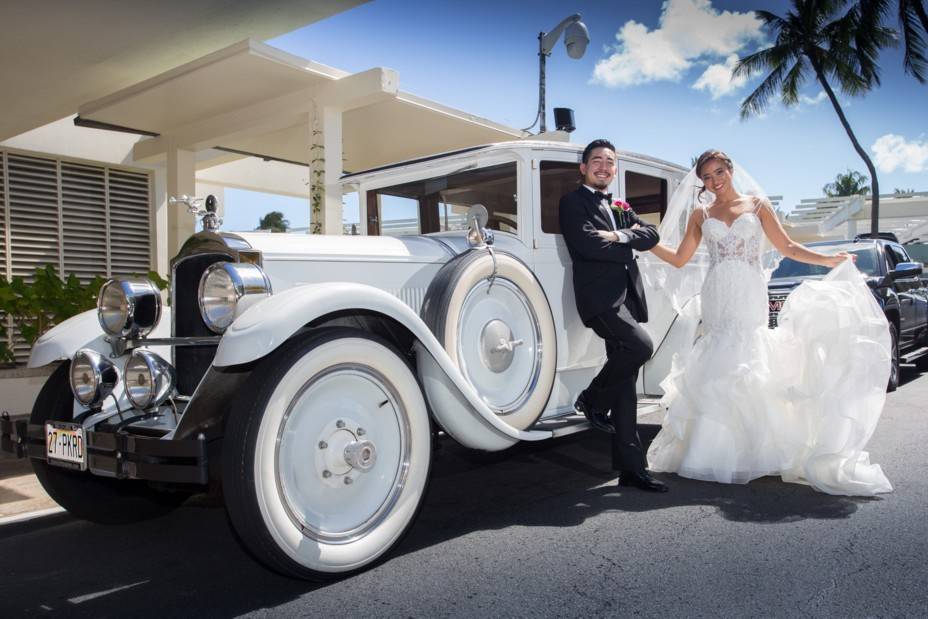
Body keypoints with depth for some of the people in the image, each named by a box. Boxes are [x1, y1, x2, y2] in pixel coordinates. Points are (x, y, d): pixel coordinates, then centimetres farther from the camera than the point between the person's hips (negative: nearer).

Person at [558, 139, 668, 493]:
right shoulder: (573, 202, 4)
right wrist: (628, 247, -1)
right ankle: (593, 399, -2)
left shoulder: (619, 207, 25)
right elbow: (587, 244, -13)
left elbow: (651, 235, 11)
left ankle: (631, 468, 8)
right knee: (641, 345, -28)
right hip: (600, 296, -7)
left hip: (626, 298, 7)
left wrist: (619, 236, -7)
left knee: (625, 385, 5)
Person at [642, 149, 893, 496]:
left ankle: (745, 453, -3)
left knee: (745, 365, -8)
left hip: (749, 298, -1)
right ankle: (715, 453, 2)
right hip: (715, 298, 1)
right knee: (715, 367, -4)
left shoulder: (757, 205, 11)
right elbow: (679, 259, 12)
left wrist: (828, 260, 2)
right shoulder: (700, 214, 13)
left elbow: (786, 248, 10)